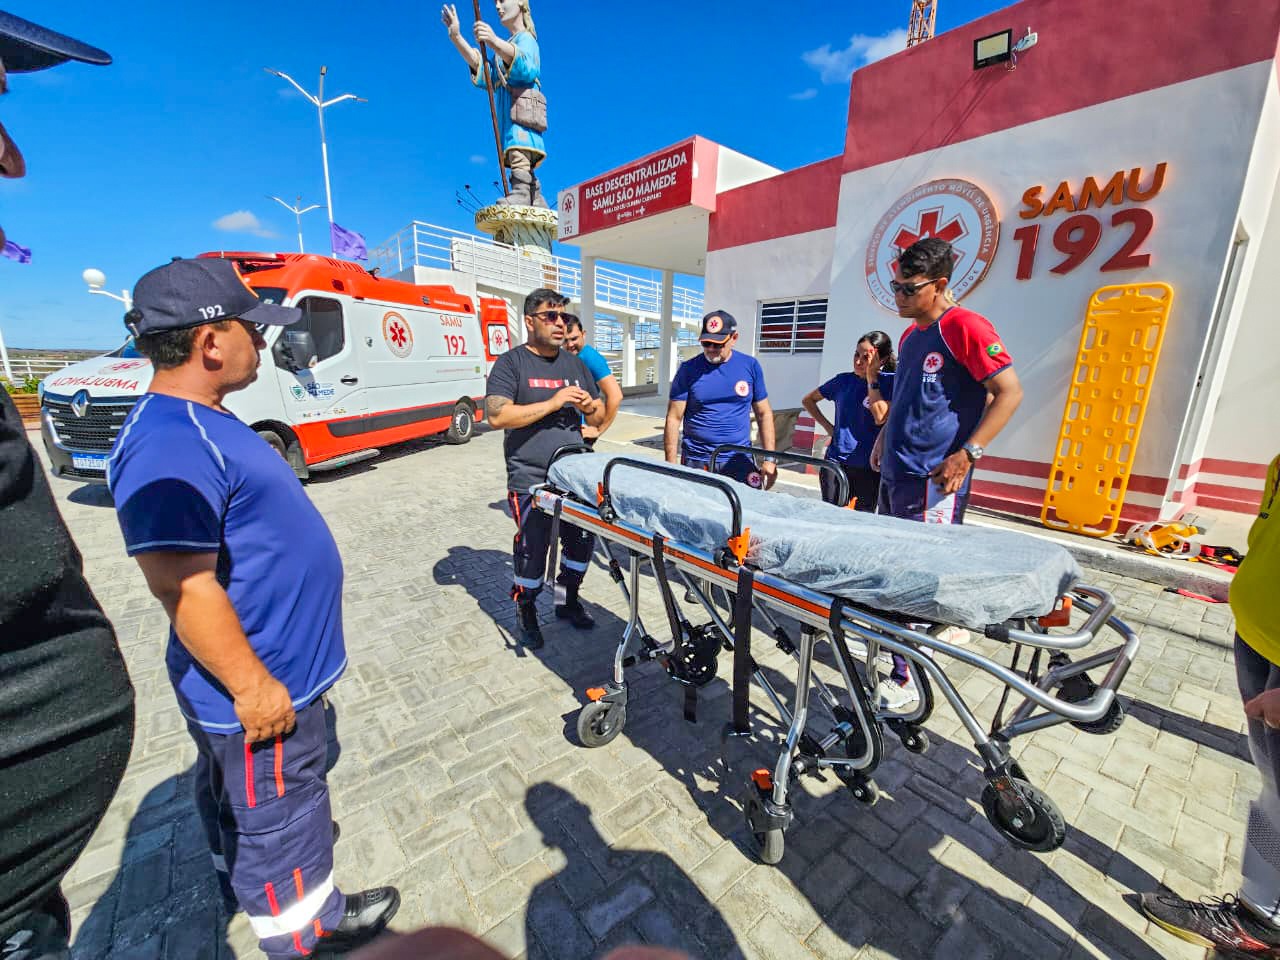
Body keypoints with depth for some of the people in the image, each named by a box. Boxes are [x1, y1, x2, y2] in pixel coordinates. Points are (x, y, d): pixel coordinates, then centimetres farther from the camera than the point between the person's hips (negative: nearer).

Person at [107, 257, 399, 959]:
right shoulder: (170, 442, -28)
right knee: (279, 814, 13)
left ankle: (242, 880, 55)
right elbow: (182, 586, -29)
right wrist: (252, 685, -21)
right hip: (260, 687, -10)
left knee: (233, 795, 31)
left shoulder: (198, 420, 6)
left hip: (270, 666, 10)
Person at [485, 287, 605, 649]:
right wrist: (553, 403, -19)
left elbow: (599, 417, 17)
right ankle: (526, 613, 28)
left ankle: (568, 599, 37)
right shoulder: (512, 362, -3)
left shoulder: (574, 364, 14)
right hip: (530, 480, -5)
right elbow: (497, 416, -17)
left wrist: (590, 407, -7)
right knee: (532, 549, 4)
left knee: (581, 541, 14)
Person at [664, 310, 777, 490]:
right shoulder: (688, 370, -2)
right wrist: (671, 467, -8)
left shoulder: (750, 366, 3)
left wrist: (770, 459, 2)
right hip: (696, 461, -1)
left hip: (739, 461, 2)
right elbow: (674, 419, -3)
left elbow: (763, 414, 8)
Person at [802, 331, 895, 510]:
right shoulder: (843, 380, 7)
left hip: (868, 468, -3)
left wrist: (872, 378, -14)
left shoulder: (890, 382, -3)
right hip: (835, 462, 3)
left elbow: (881, 418, -19)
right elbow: (808, 400, 19)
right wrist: (828, 426, 7)